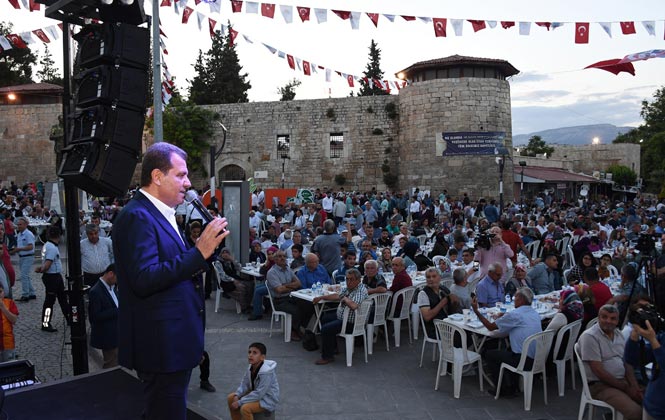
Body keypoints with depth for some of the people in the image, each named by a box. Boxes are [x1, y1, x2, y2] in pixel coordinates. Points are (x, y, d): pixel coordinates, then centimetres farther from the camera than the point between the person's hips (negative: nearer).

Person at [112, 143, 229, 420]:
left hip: (173, 342, 10)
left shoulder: (161, 215, 13)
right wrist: (199, 252, -30)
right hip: (160, 344, -10)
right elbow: (144, 280, -28)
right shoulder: (137, 216, -18)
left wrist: (206, 247, 4)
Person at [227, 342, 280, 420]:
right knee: (231, 398, 2)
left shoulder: (266, 372, -32)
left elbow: (259, 394, -31)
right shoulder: (251, 367, -8)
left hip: (268, 399, -8)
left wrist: (239, 402, -26)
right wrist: (237, 395, -15)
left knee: (245, 408, -28)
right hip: (257, 393, 9)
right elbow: (244, 384, 3)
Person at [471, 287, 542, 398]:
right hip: (538, 359, 8)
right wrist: (505, 318, 17)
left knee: (489, 354, 11)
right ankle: (512, 385, 29)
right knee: (508, 351, 32)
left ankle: (505, 388, 16)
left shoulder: (514, 314, -14)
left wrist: (476, 311, 1)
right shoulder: (535, 314, 10)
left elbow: (490, 327, -5)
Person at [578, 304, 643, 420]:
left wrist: (634, 386, -5)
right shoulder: (589, 336, -14)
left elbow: (627, 363, 11)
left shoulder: (618, 334, 10)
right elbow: (599, 371, -16)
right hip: (600, 385, -8)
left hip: (622, 381, 8)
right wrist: (626, 388, -13)